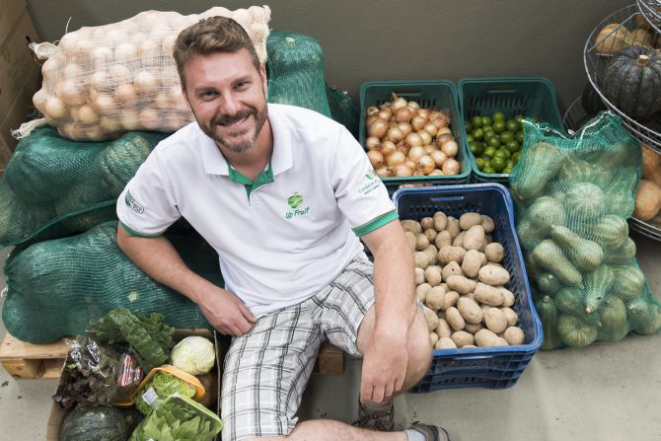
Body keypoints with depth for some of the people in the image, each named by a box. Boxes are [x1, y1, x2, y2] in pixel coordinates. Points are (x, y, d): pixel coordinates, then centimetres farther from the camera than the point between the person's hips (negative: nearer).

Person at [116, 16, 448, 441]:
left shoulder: (325, 138, -20)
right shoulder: (170, 163, -15)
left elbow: (389, 239, -23)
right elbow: (132, 234, 5)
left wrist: (391, 332, -42)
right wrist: (203, 293, -8)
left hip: (342, 275, -1)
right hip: (262, 309, 2)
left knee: (412, 350, -33)